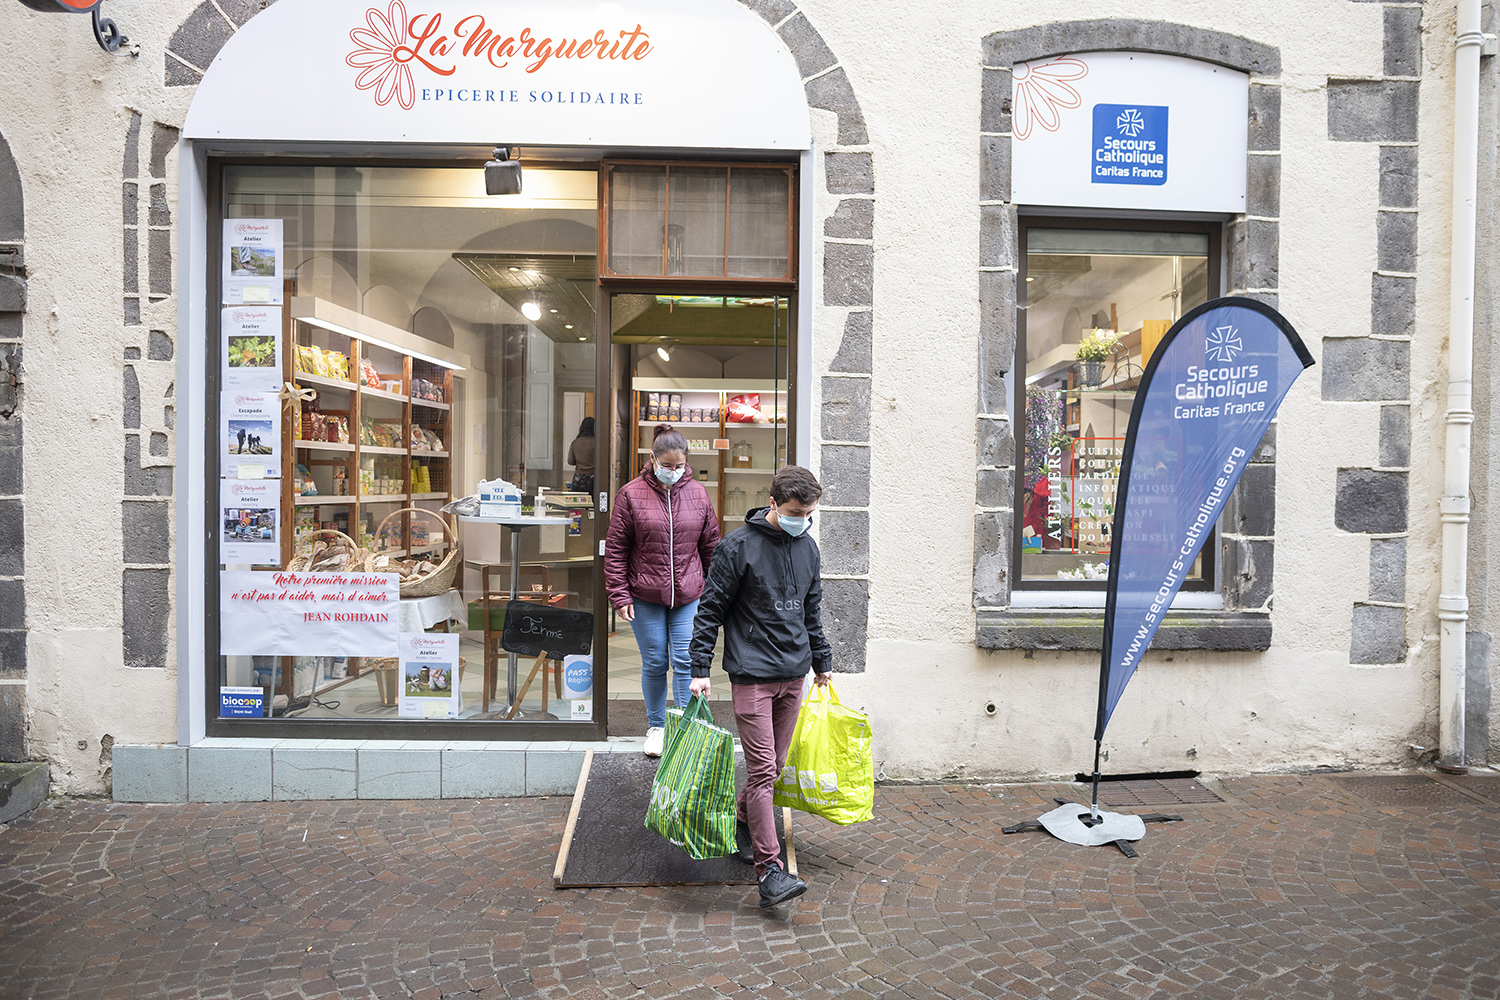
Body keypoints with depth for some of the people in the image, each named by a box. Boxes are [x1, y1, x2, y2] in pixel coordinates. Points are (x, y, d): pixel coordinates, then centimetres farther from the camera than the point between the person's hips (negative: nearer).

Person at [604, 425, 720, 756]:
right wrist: (619, 595, -6)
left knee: (685, 662, 2)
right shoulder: (631, 494, -4)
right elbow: (616, 550, -2)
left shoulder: (697, 493, 3)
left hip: (688, 595, 1)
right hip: (645, 597, -1)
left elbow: (711, 546, 10)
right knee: (654, 663, 10)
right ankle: (656, 726, 29)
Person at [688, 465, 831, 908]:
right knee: (762, 770, -7)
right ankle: (769, 870, -1)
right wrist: (700, 669, -10)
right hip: (752, 673, -6)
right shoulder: (738, 547, -10)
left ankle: (743, 825, 37)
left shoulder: (808, 548, 9)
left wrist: (822, 661, 23)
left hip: (794, 674, 6)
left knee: (774, 766, 14)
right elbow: (710, 609, -7)